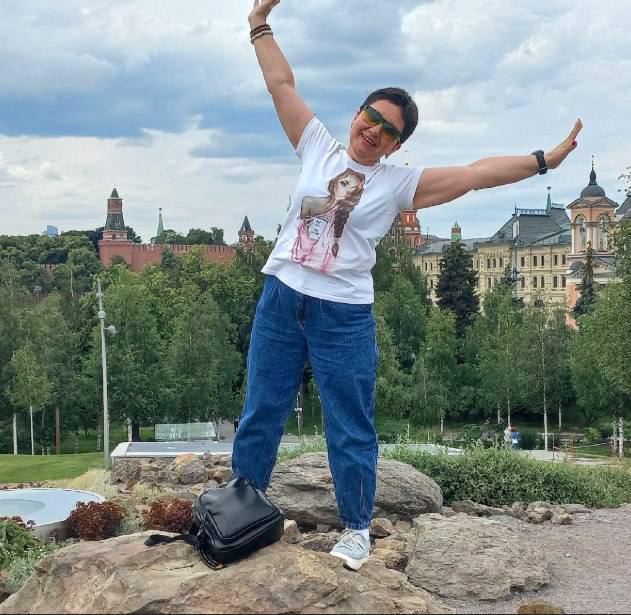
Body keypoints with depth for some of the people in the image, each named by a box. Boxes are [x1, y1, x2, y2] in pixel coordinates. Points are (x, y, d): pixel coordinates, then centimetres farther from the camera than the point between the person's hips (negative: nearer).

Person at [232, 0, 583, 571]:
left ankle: (357, 528, 21)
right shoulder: (318, 147, 6)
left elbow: (475, 173, -5)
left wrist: (543, 160, -10)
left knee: (351, 427, 4)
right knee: (260, 412, 11)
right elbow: (282, 84, 10)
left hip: (344, 315, -2)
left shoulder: (399, 182, 0)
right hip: (280, 299, 2)